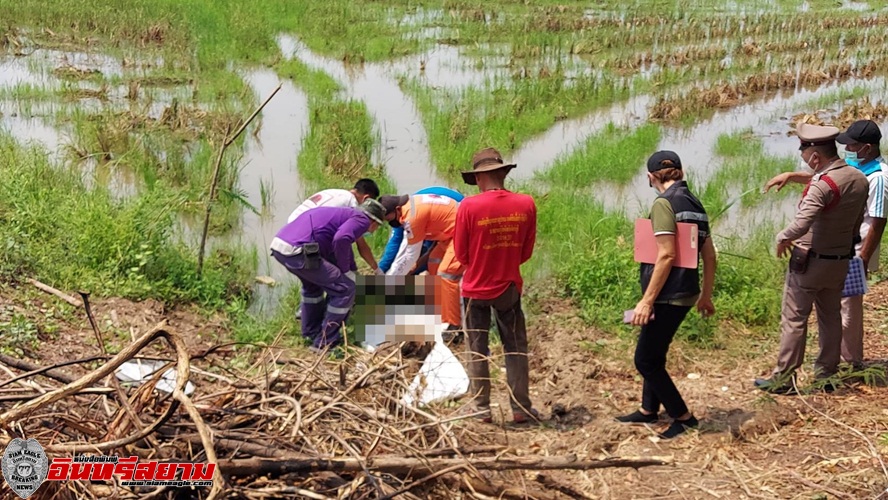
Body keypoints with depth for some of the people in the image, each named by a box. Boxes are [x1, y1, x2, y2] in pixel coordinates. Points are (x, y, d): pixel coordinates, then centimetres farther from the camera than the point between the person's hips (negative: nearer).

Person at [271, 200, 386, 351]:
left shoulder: (344, 215, 32)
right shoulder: (361, 219, 3)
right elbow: (341, 239, -17)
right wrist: (346, 270, -2)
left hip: (279, 244, 10)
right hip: (296, 251, -10)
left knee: (313, 283, 35)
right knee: (345, 289, 1)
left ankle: (311, 332, 43)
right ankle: (324, 342, 8)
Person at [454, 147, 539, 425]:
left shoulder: (469, 206, -18)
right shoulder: (526, 204, -9)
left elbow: (461, 254, -8)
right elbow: (526, 251, 1)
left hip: (476, 288, -2)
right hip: (509, 287, 2)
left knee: (477, 350, 11)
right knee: (515, 348, 14)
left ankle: (482, 409, 16)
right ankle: (521, 408, 16)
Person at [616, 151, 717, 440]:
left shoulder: (664, 204, -15)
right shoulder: (695, 204, 11)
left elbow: (667, 256, -22)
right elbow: (709, 256, 15)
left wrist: (647, 300, -20)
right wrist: (706, 295, 25)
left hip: (668, 296, -9)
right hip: (686, 294, 9)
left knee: (646, 360, 1)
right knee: (654, 355, 22)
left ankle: (683, 417, 8)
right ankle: (648, 411, 34)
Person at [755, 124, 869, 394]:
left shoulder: (823, 184, -24)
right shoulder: (859, 179, 2)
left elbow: (800, 225, -33)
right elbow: (857, 222, 11)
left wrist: (782, 238, -15)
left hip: (809, 262, -8)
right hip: (840, 261, 8)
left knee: (794, 320, 2)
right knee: (831, 318, 17)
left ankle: (784, 379, 8)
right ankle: (827, 376, 26)